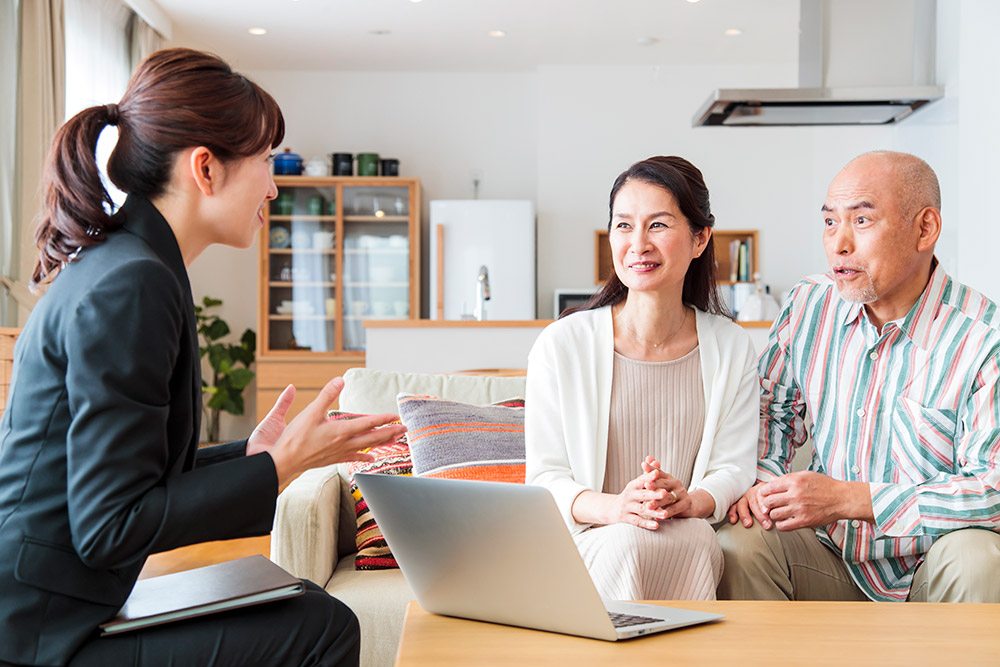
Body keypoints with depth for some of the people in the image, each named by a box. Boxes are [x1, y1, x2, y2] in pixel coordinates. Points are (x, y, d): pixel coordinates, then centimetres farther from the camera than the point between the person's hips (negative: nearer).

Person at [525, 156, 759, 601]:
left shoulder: (731, 349, 7)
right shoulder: (561, 345, -2)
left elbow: (733, 468, 5)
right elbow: (544, 478, -3)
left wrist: (689, 501, -20)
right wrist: (614, 507, -25)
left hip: (692, 541, 2)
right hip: (586, 545, -1)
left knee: (691, 539, -33)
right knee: (629, 542, -34)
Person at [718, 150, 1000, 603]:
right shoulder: (806, 308, 2)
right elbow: (771, 408, 17)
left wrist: (848, 498, -25)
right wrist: (762, 479, -6)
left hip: (925, 568, -3)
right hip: (832, 559, 3)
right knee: (737, 541, -24)